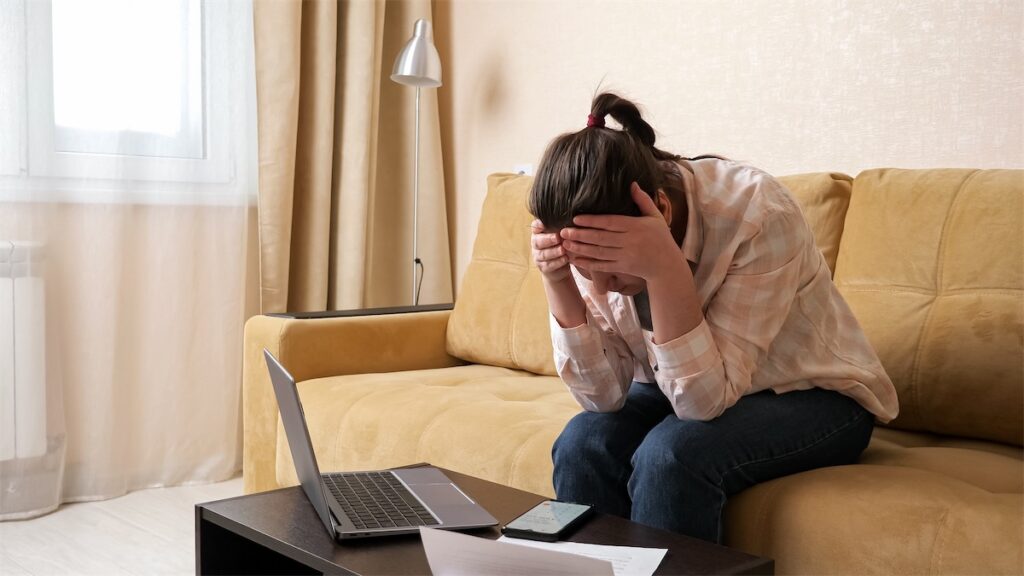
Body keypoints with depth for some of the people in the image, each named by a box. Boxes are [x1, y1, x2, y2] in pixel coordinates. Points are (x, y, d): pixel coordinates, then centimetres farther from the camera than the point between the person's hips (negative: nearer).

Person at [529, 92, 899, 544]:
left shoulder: (757, 216, -30)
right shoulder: (599, 235, -16)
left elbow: (707, 400, -30)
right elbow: (604, 395, -16)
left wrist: (665, 269, -42)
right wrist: (559, 283, -29)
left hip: (809, 396, -4)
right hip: (680, 391, 4)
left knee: (669, 455, -31)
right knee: (583, 444, -23)